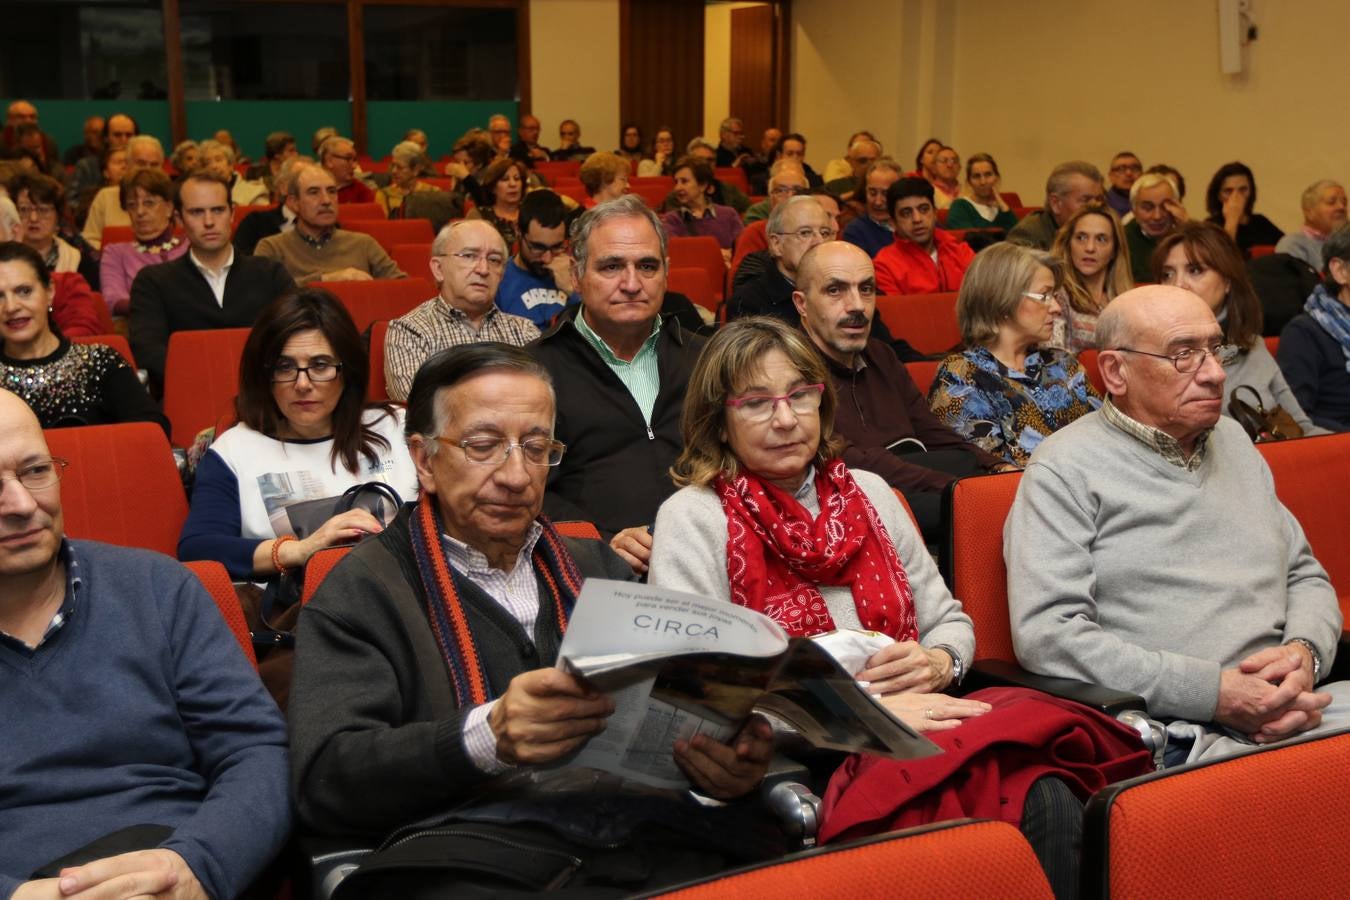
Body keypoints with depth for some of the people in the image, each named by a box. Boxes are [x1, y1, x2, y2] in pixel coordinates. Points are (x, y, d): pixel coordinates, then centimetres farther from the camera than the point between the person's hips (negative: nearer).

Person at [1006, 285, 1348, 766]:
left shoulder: (1233, 439, 22)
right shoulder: (1066, 470, -2)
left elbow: (1306, 575, 25)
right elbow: (1047, 632, -13)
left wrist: (1304, 651, 0)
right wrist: (1214, 693, -16)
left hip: (1288, 705, 7)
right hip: (1174, 735, -7)